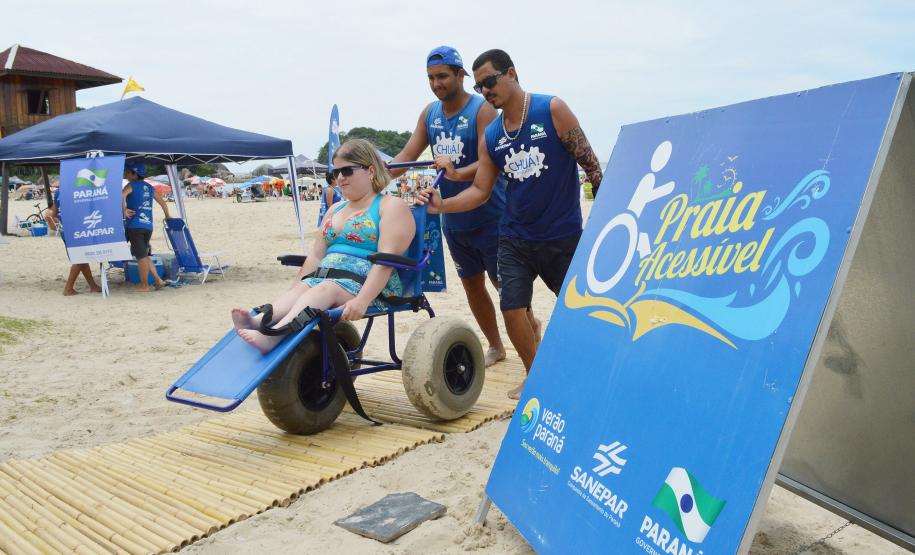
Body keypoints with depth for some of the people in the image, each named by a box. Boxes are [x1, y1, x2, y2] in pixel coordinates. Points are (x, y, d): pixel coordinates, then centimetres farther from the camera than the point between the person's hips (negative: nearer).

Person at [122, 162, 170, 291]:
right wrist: (167, 216, 38)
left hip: (134, 225, -6)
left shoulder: (131, 186, -2)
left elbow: (122, 195, -24)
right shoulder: (150, 188, 17)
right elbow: (163, 203, 25)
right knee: (144, 255, 18)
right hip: (148, 226, 6)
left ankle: (144, 285, 6)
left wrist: (124, 210, -13)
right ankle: (158, 280, 12)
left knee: (141, 256, -1)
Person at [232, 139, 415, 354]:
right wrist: (301, 284, 6)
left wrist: (362, 300, -28)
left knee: (325, 289, -34)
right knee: (300, 289, -24)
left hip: (370, 286, -7)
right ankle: (256, 321, -51)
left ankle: (274, 335, -57)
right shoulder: (335, 209, 26)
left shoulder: (391, 207, 0)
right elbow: (316, 255, 22)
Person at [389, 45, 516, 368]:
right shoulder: (429, 113, 5)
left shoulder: (482, 110, -14)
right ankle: (495, 346, 31)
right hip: (452, 218, 7)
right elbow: (407, 155, 1)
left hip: (488, 217, -6)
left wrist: (458, 173, -44)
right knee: (472, 284, 14)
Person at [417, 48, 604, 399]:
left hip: (563, 235, -3)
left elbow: (589, 162, -7)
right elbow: (480, 190, 4)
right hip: (515, 238, 4)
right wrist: (442, 205, -12)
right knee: (512, 308, -3)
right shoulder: (491, 136, 6)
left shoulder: (552, 110, -7)